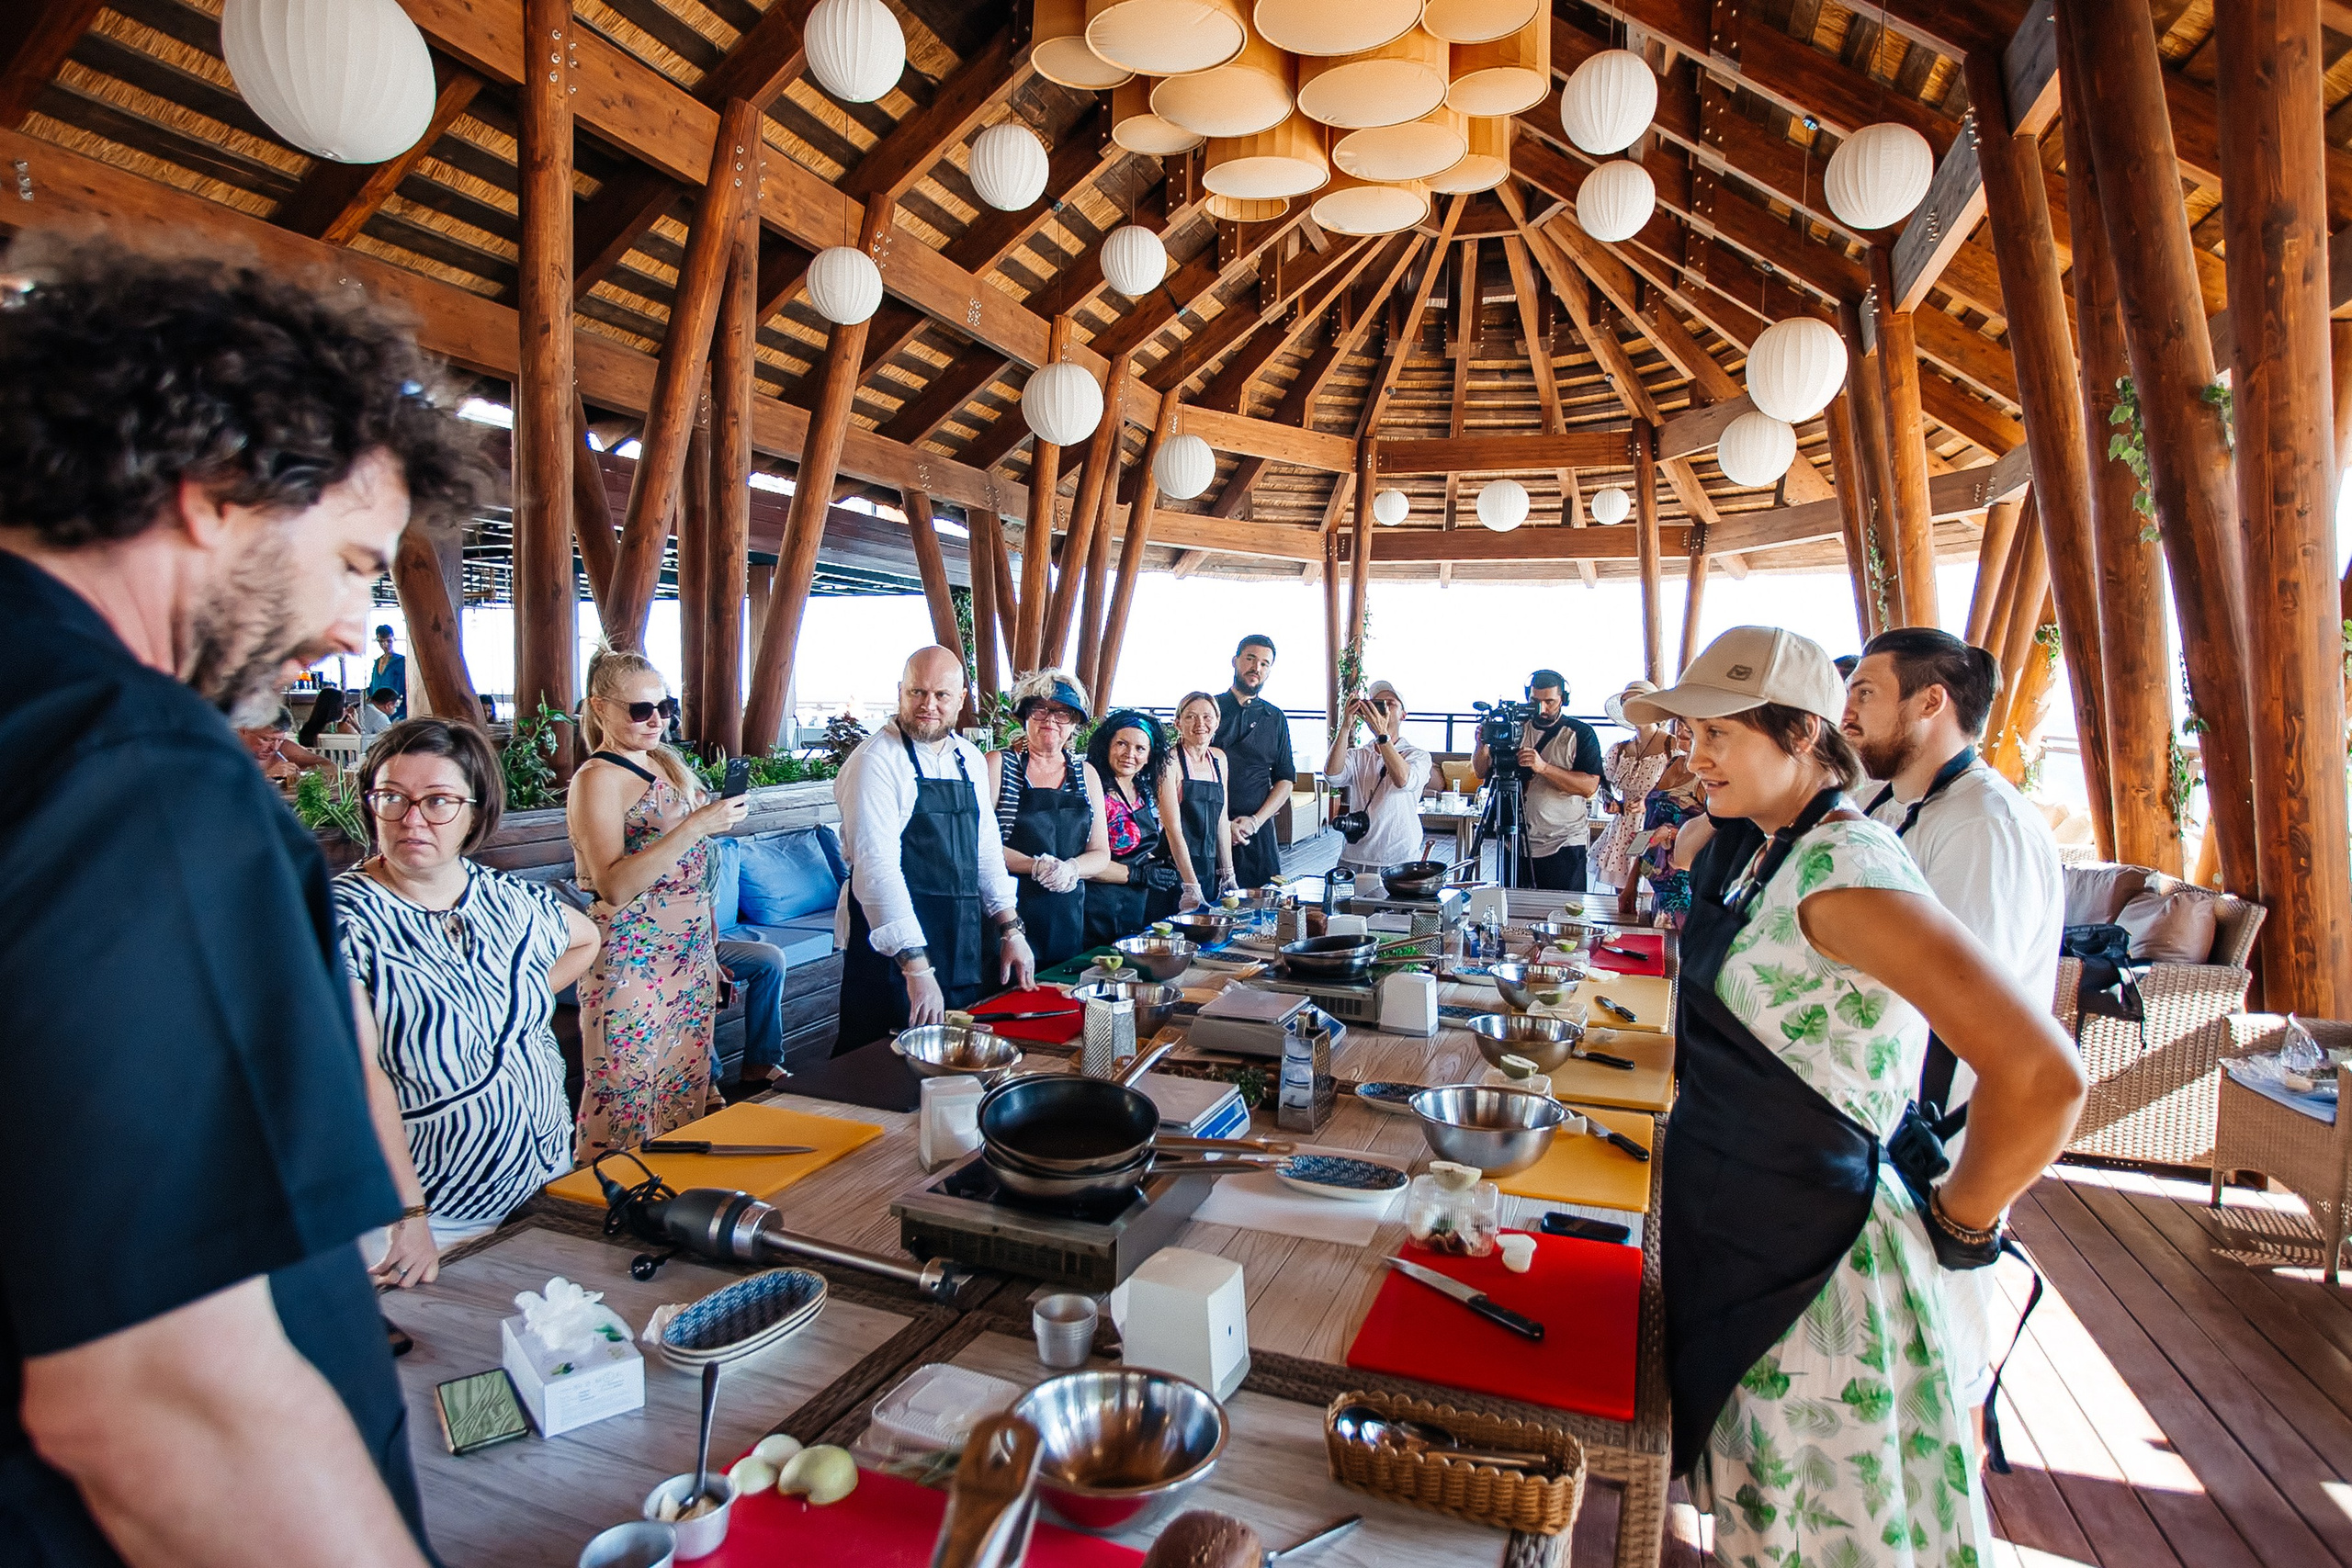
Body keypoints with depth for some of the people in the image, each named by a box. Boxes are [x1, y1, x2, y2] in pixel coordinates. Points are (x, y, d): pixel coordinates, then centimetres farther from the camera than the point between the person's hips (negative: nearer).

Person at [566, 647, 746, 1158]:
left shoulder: (666, 763, 13)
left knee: (687, 1097, 13)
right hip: (633, 965, -7)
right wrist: (697, 825, -28)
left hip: (691, 957, 8)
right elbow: (614, 886, -22)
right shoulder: (597, 779, -10)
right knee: (625, 1104, -1)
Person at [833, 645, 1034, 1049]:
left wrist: (1010, 929, 6)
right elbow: (877, 867, -21)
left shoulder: (970, 759, 9)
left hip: (965, 943, 7)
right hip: (893, 947, -6)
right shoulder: (876, 760, -13)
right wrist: (916, 967, -26)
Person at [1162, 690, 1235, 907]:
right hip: (1176, 868, -6)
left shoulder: (1219, 759, 10)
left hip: (1210, 869, 6)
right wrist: (1191, 886, -21)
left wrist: (1228, 874, 10)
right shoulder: (1171, 761, -10)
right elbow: (1173, 828, -16)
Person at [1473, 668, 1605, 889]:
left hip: (1563, 846, -3)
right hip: (1517, 841, 3)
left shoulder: (1581, 734, -2)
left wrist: (1543, 767, -26)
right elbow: (1481, 772, 7)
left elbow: (1589, 786, -14)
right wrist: (1482, 745, -14)